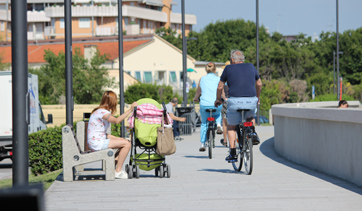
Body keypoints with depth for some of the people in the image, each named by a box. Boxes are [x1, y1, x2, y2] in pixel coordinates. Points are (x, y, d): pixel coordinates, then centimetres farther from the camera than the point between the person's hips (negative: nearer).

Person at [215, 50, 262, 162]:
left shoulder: (229, 68, 8)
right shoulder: (251, 67, 17)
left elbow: (220, 87, 13)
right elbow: (259, 84, 28)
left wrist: (218, 99, 31)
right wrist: (258, 97, 45)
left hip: (235, 101, -3)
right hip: (251, 101, 3)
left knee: (231, 127, 15)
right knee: (250, 117, 35)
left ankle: (233, 153, 6)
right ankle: (253, 134, 8)